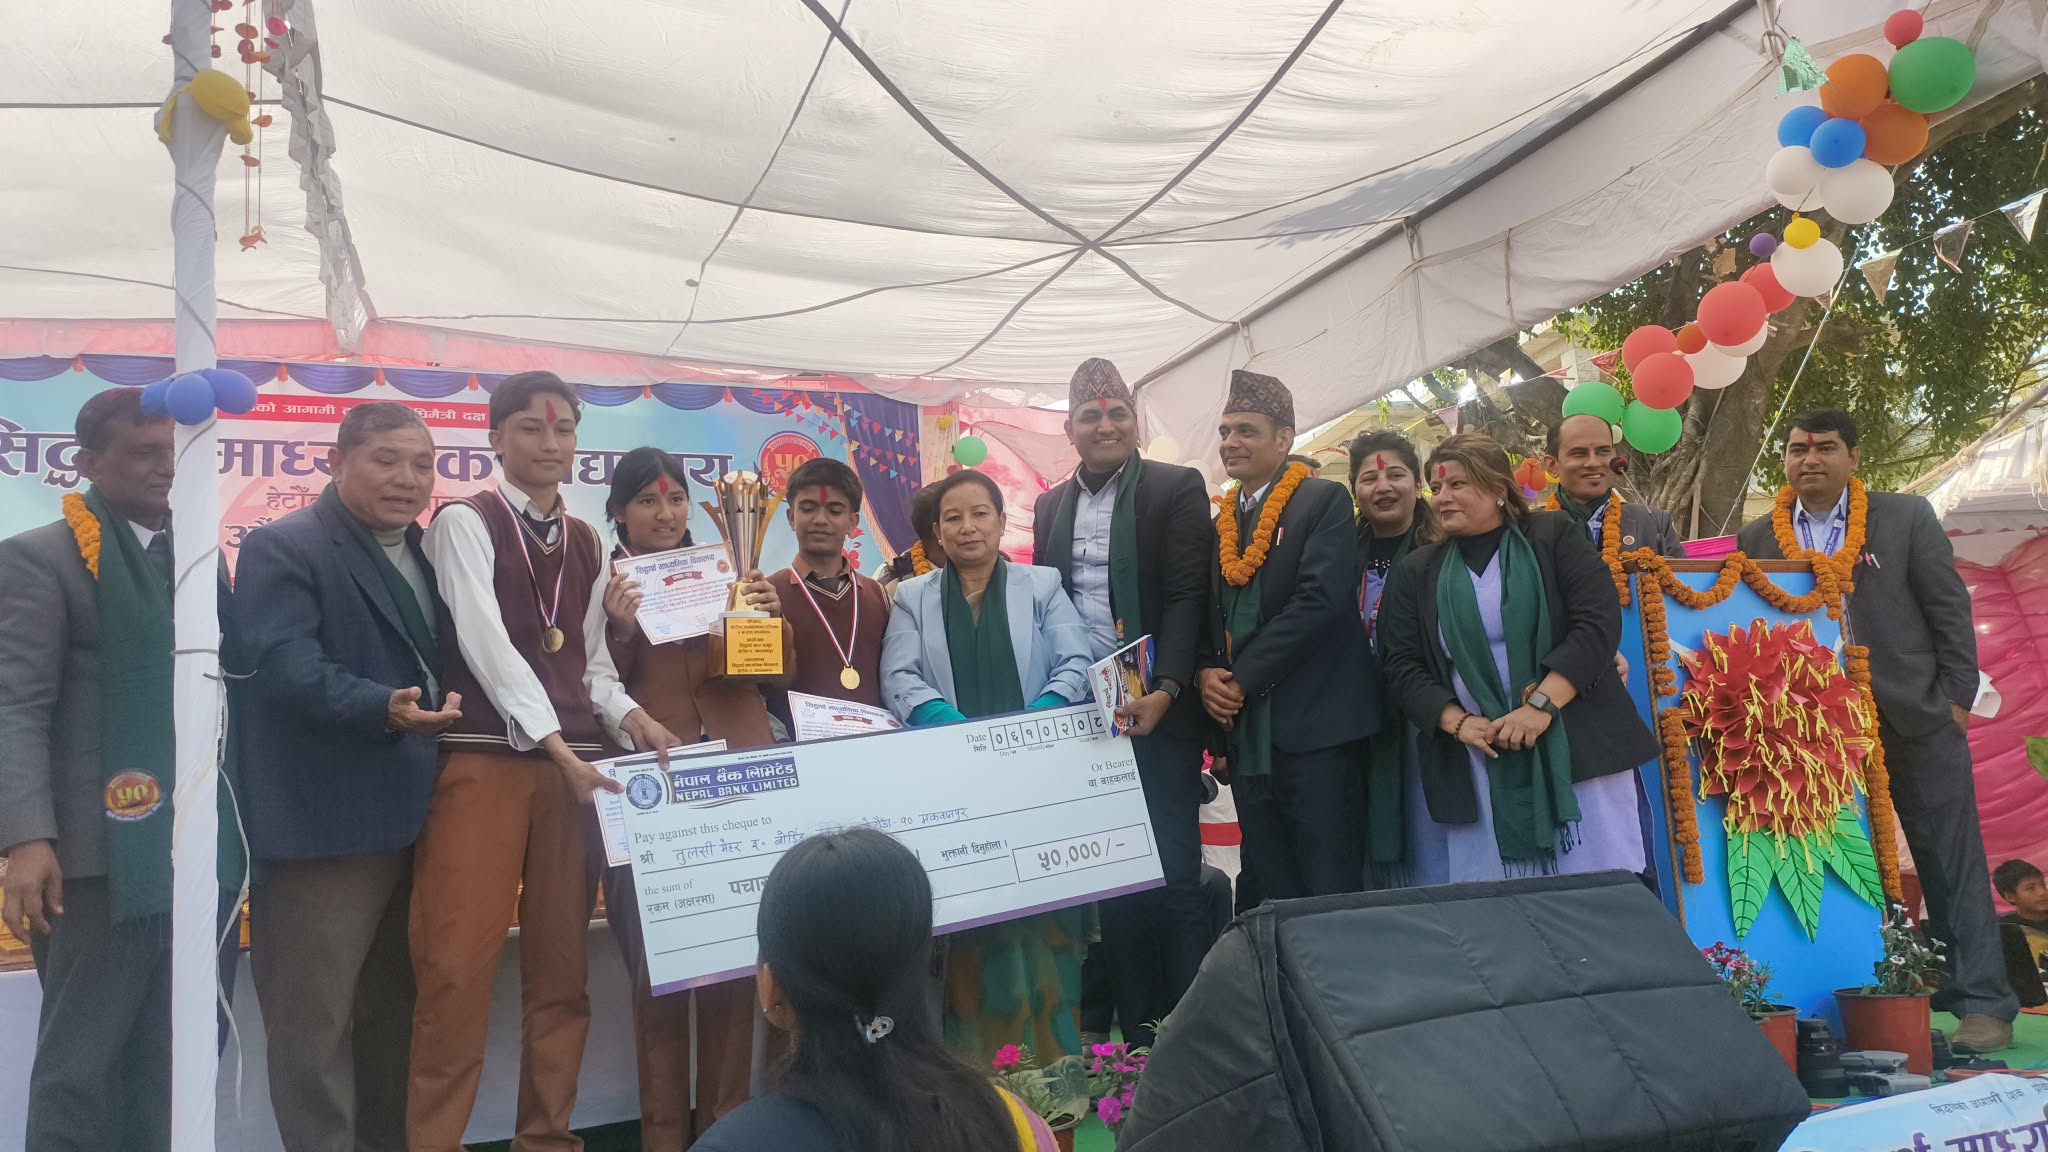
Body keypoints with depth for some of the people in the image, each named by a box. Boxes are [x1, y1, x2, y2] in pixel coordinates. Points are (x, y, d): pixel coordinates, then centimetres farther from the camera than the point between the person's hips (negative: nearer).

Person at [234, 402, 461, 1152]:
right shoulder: (282, 549, -7)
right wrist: (384, 708, -34)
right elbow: (287, 668, -21)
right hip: (325, 823, -7)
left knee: (397, 1009, 17)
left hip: (415, 818, 7)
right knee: (315, 1019, 1)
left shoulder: (429, 555, 16)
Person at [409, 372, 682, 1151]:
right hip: (485, 761, -5)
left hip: (576, 766, 5)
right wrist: (556, 745, -22)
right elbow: (487, 645, -13)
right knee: (457, 969, -5)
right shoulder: (465, 523, -1)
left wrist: (628, 718, -5)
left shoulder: (586, 544, 16)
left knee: (561, 966, 9)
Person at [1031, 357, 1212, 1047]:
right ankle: (1134, 1034, 17)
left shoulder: (1177, 489, -1)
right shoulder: (1051, 506, 14)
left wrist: (1163, 692, -20)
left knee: (1174, 874, 0)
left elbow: (1188, 597, -9)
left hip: (1157, 711, -4)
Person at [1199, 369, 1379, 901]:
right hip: (1245, 732, 6)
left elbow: (1321, 600, -15)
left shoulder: (1325, 502, -2)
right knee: (1272, 893, 10)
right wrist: (1208, 674, -2)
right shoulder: (1223, 521, 18)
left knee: (1330, 889, -2)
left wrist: (1242, 679, -13)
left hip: (1315, 725, -6)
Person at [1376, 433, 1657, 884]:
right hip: (1476, 762, 2)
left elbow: (1598, 622, -7)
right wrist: (1457, 723, -12)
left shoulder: (1554, 536, 3)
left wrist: (1541, 704, -18)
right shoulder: (1417, 572, 11)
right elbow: (1402, 664, 4)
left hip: (1574, 748, -2)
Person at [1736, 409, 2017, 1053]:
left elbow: (1949, 608, 1)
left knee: (1951, 864, 3)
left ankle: (1984, 1005, 10)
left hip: (1917, 719, -2)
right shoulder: (1757, 540, 4)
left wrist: (1957, 698, -4)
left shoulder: (1907, 517, 1)